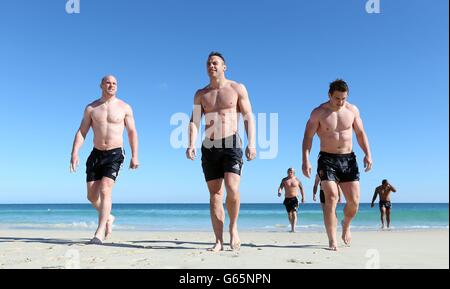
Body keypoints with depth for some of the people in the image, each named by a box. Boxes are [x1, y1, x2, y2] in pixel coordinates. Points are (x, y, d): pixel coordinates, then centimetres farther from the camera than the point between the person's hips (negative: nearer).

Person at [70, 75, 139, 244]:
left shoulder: (124, 108, 3)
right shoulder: (91, 108, 6)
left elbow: (132, 132, 4)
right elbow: (81, 132, 2)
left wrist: (134, 156, -3)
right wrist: (74, 153, -11)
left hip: (115, 154, -3)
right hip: (96, 154, 3)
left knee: (105, 190, -17)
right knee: (92, 195, 4)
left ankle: (100, 233, -13)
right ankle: (108, 217, 32)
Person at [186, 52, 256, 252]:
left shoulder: (237, 89, 6)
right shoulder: (201, 94, 13)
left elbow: (248, 117, 1)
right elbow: (194, 122, 4)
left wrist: (251, 143, -12)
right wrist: (191, 145, -12)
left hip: (231, 145, -3)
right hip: (209, 147, 3)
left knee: (232, 188, -20)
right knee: (215, 194, 2)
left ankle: (233, 228, 5)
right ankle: (219, 241, 8)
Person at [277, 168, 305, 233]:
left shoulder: (297, 180, 2)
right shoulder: (284, 180, 5)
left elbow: (301, 188, 11)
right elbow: (280, 187, -5)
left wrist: (303, 197, 10)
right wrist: (279, 192, -27)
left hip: (294, 198, -3)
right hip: (287, 199, 3)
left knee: (294, 213, -16)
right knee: (289, 214, 11)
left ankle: (293, 229, -22)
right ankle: (292, 227, 27)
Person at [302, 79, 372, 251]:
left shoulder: (352, 110, 6)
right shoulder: (318, 113, -5)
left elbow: (361, 133, 11)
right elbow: (308, 137, -6)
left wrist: (368, 154, -2)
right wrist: (305, 160, -18)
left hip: (348, 159, 3)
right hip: (327, 159, -3)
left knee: (354, 201, 0)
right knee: (331, 198, -15)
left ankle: (346, 225, 31)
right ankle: (332, 241, -8)